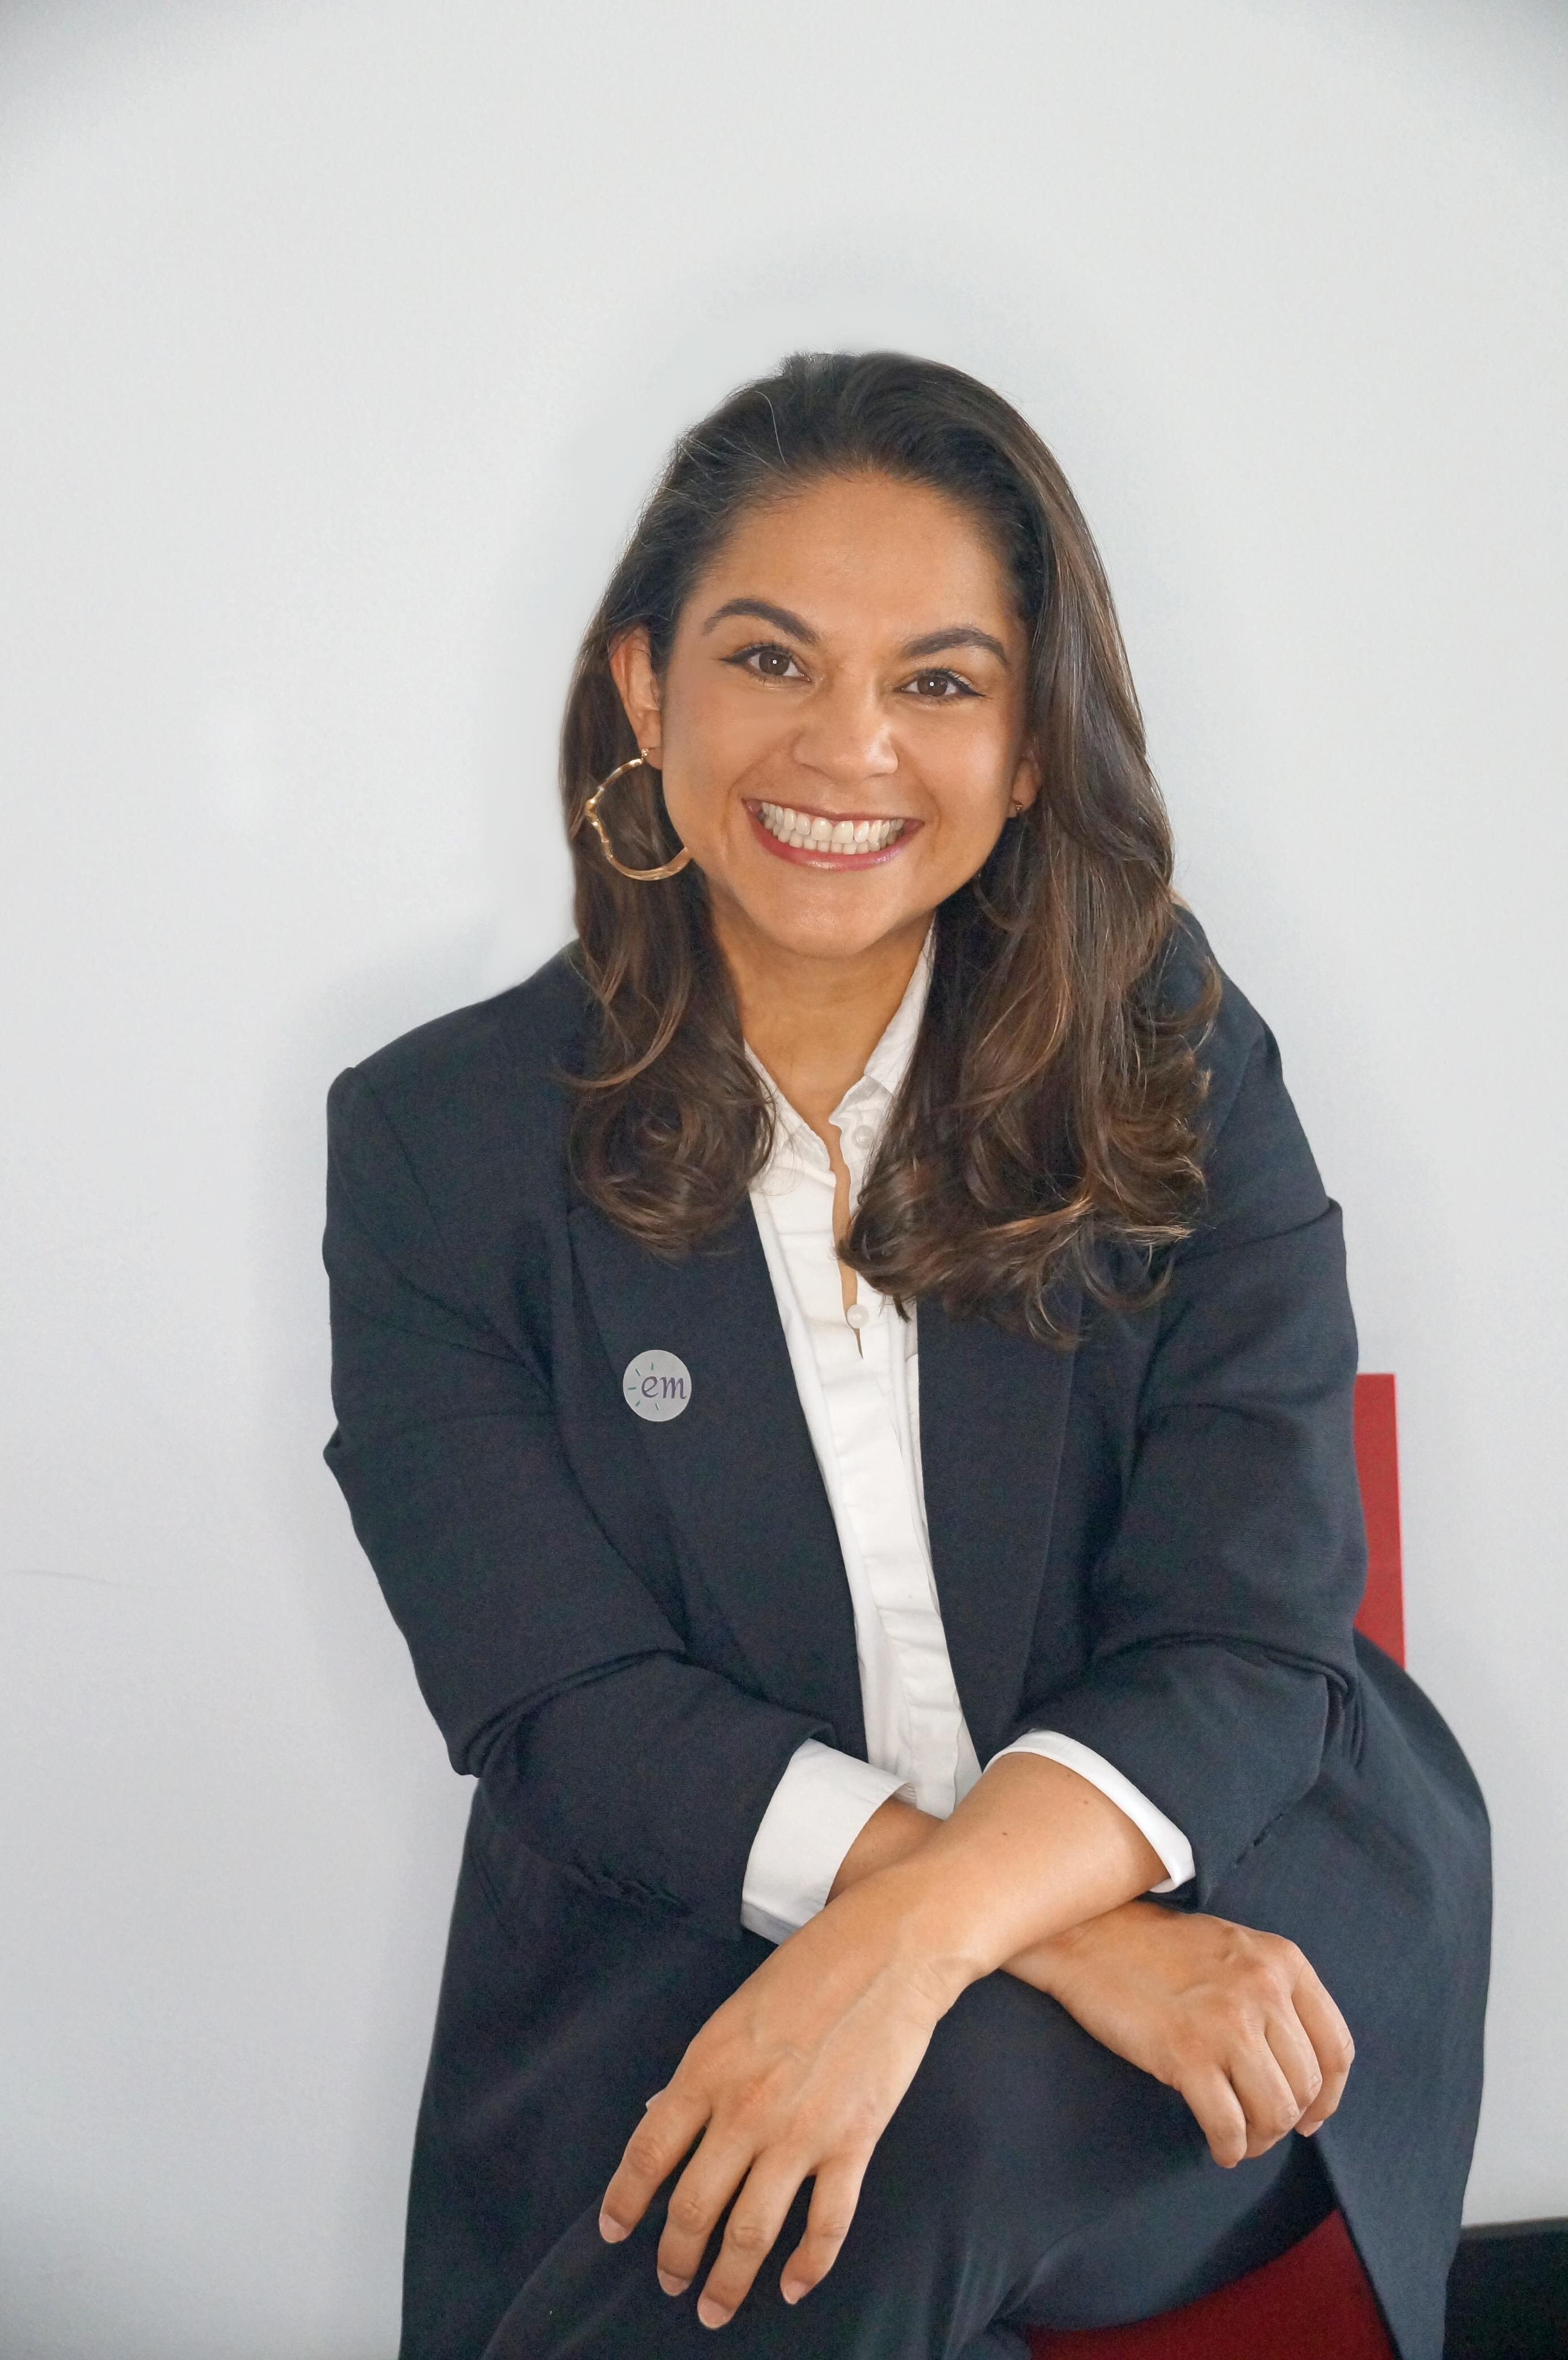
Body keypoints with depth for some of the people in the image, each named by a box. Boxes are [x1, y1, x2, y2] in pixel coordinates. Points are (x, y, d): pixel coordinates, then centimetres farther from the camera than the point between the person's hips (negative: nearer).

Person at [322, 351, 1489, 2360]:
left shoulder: (1176, 1073, 2)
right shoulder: (434, 1141, 0)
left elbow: (1247, 1639, -7)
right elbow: (562, 1708, -8)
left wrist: (918, 1935, -27)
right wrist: (1065, 1940, -22)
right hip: (669, 2007, 1)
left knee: (917, 2146, -31)